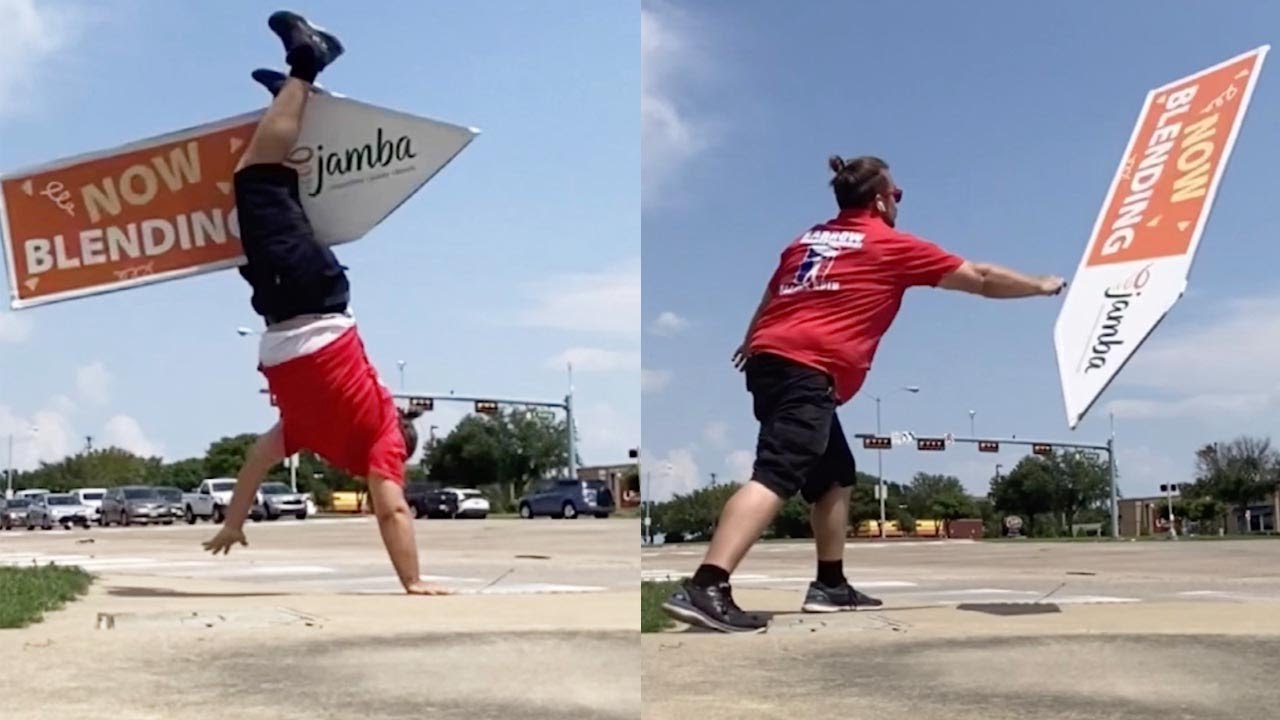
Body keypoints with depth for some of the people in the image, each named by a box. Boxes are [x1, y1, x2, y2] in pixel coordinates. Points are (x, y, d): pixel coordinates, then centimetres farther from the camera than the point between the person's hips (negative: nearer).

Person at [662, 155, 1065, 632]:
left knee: (835, 475, 20)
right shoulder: (893, 246, 8)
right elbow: (980, 279, 17)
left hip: (770, 359, 8)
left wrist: (752, 345, 53)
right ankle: (705, 588, -34)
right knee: (775, 477, -20)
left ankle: (830, 585, 25)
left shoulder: (808, 239, 24)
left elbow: (771, 298, 36)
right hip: (807, 370, -8)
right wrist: (1041, 285, 31)